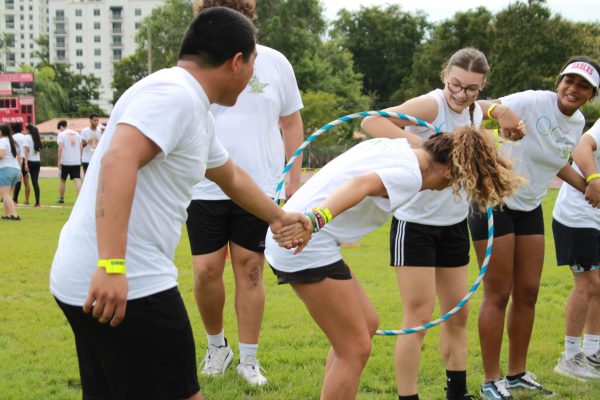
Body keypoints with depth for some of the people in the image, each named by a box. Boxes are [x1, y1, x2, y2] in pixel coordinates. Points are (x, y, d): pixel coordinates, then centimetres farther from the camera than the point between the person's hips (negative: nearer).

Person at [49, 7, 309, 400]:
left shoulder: (196, 112, 17)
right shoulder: (173, 94, -14)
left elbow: (232, 177, 35)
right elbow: (118, 162, -30)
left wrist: (278, 216, 51)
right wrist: (112, 266, -38)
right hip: (127, 285, -10)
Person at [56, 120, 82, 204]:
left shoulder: (61, 134, -2)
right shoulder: (77, 134, 11)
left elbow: (60, 148, -11)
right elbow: (80, 148, 9)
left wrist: (59, 161, -9)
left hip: (65, 162, -3)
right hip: (76, 162, 3)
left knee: (62, 180, 15)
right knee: (77, 180, -5)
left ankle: (61, 199, 23)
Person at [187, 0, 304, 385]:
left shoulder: (274, 62, -1)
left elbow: (292, 124, 8)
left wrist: (294, 182, 5)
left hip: (260, 190, 0)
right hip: (206, 190, 0)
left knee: (250, 271, 5)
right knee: (206, 271, 1)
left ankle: (249, 359, 17)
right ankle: (216, 344, 27)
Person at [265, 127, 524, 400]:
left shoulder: (398, 146, 13)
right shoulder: (409, 175, -15)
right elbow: (361, 184, -35)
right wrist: (314, 220, -51)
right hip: (307, 246, -10)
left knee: (366, 323, 20)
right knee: (355, 350, -3)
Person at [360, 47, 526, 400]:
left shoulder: (476, 112, 3)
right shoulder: (432, 105, -20)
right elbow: (371, 122, -32)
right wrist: (417, 142, -43)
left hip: (455, 223, 8)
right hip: (416, 223, -7)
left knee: (458, 313, 15)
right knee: (420, 314, -7)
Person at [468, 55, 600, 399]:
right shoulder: (533, 102, -21)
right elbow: (483, 109, -35)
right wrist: (495, 110, -57)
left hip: (530, 209, 7)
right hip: (494, 203, -7)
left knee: (528, 292, 9)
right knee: (499, 294, -3)